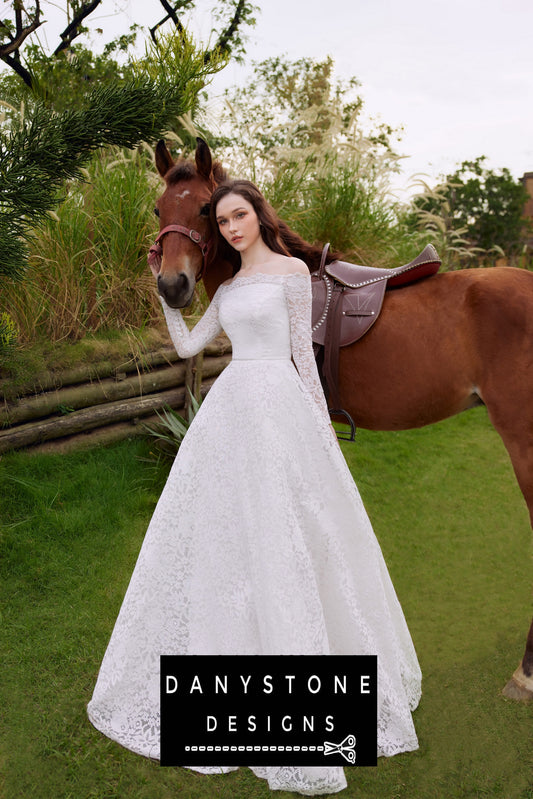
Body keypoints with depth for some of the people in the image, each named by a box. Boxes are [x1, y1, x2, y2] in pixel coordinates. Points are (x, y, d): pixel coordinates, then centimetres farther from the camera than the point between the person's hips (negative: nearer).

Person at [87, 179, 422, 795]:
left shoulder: (291, 272, 1)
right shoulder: (228, 288, 18)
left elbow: (302, 352, -1)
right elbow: (187, 346, 15)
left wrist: (322, 422, -2)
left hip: (280, 407, -6)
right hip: (230, 406, 6)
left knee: (282, 539, -3)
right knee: (223, 532, 9)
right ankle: (232, 650, 28)